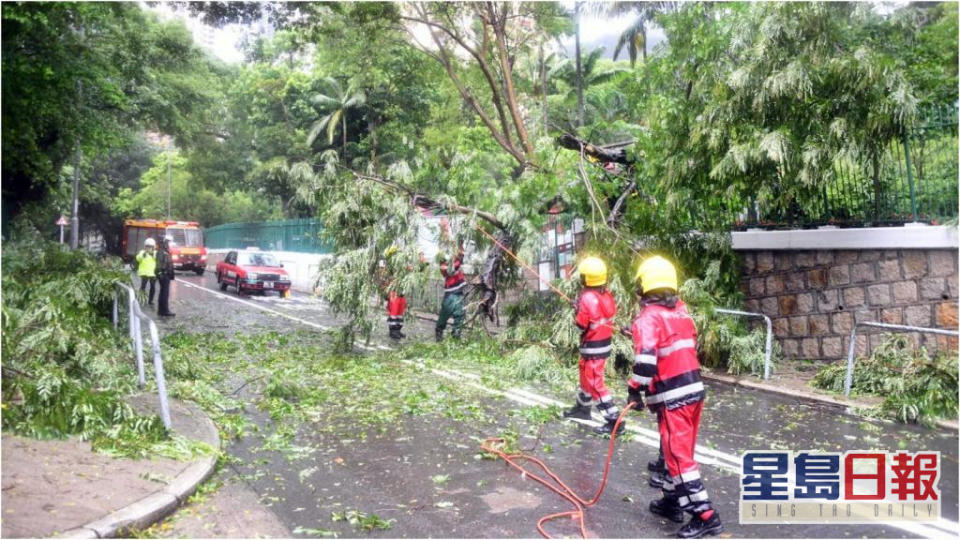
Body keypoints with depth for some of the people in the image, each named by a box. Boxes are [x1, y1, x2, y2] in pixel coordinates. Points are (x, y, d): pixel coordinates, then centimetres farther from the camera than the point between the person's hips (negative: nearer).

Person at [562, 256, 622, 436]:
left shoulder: (587, 298, -24)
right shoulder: (606, 294, 1)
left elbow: (581, 324, -21)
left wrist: (576, 310, -3)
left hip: (593, 347, -9)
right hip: (605, 342, 9)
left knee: (595, 384, -3)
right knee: (586, 376, 25)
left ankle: (615, 422, -2)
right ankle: (582, 408, 42)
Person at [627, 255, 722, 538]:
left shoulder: (648, 317, -14)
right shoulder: (682, 311, 11)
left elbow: (645, 360, -24)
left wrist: (635, 389, -13)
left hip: (672, 397, -8)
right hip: (694, 388, 8)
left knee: (678, 455, -3)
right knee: (677, 450, 19)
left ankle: (705, 516, -1)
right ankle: (672, 501, 31)